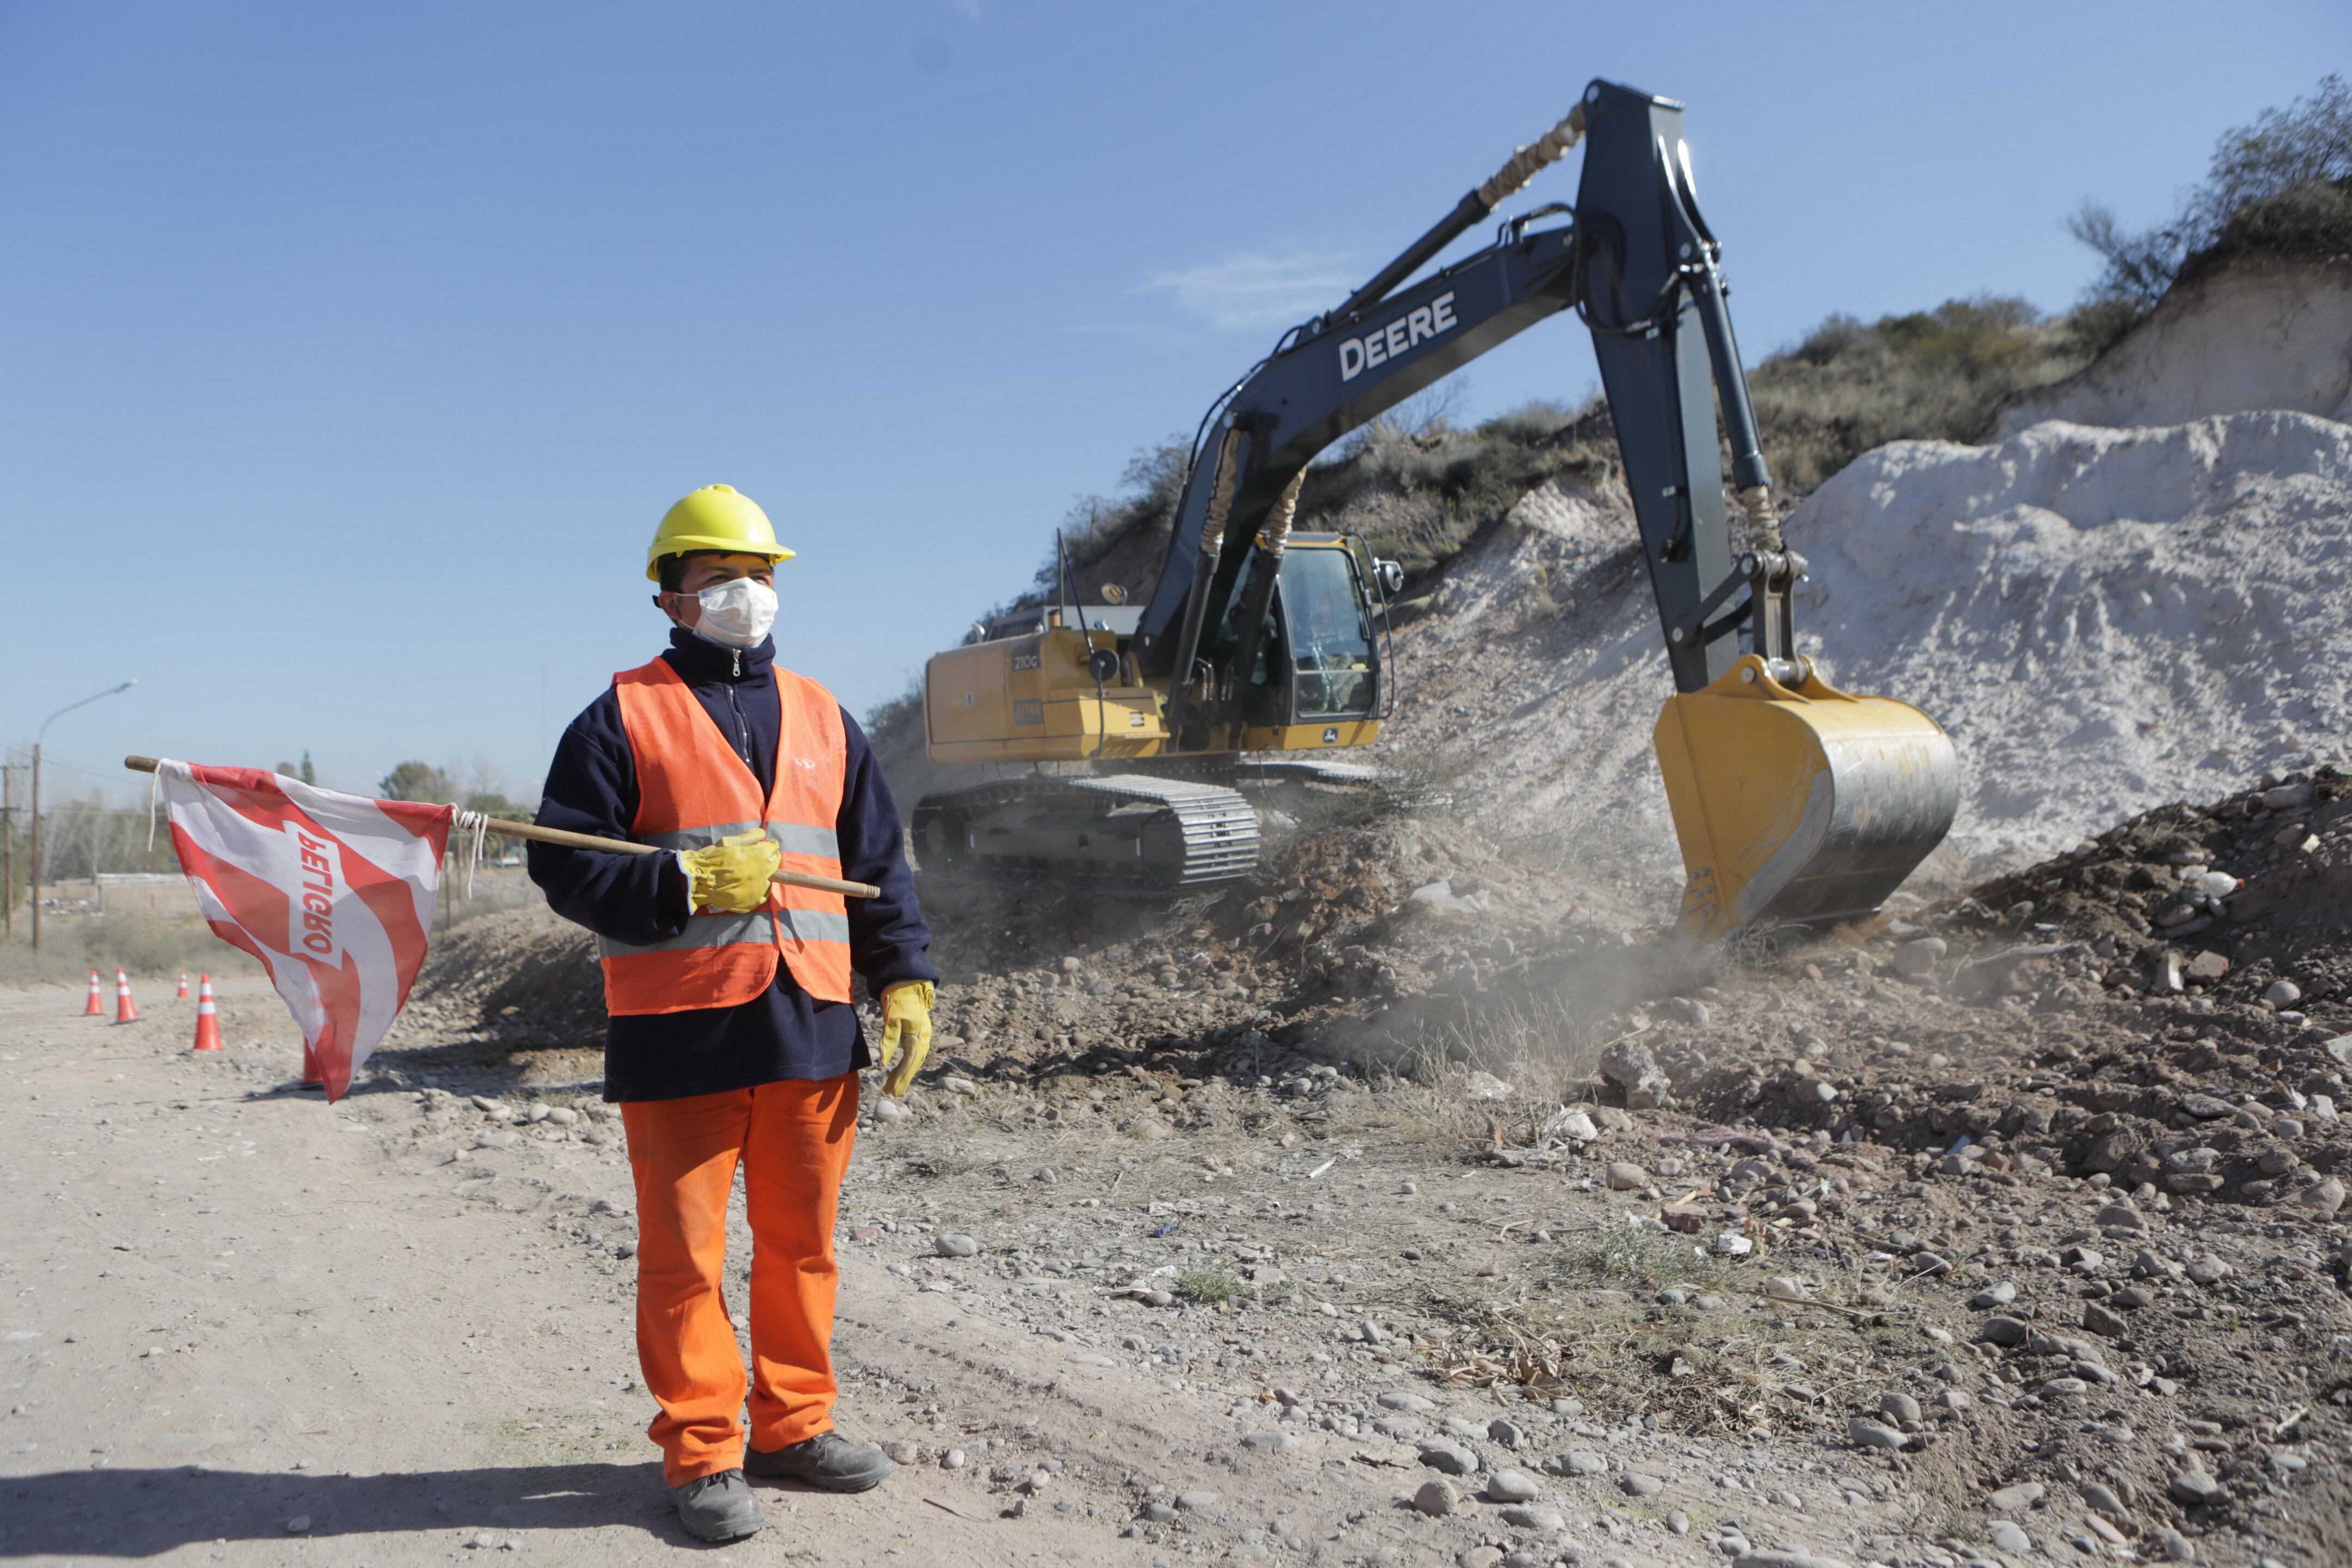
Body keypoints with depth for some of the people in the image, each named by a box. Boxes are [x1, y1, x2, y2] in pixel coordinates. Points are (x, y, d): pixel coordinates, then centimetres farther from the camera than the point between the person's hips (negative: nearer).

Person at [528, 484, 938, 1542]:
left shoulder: (820, 717, 14)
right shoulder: (623, 719, 1)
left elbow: (878, 866, 16)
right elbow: (564, 863, -5)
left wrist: (904, 979, 7)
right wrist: (691, 883, -16)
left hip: (812, 1027, 4)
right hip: (683, 1032, -4)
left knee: (801, 1242, 12)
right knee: (685, 1253, 4)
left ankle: (794, 1426, 27)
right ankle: (701, 1455, 17)